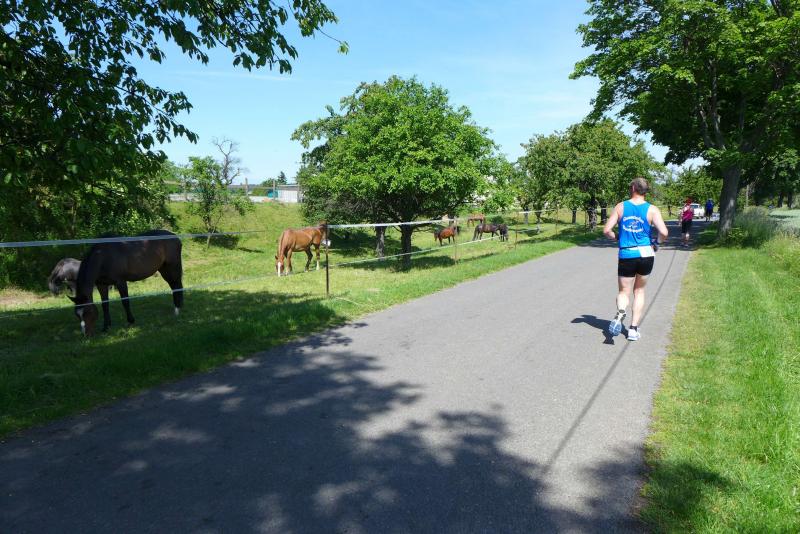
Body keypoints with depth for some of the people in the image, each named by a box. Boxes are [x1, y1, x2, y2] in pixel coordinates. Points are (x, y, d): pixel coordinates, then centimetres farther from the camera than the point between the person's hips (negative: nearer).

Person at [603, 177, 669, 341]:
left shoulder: (620, 207, -1)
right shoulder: (652, 209, -3)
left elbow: (607, 230, -6)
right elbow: (664, 233, -13)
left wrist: (616, 237, 14)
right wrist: (657, 242, 9)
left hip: (626, 256, -1)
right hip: (646, 255, 1)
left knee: (624, 292, 11)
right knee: (639, 291, 18)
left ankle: (620, 313, -24)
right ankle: (633, 329, 15)